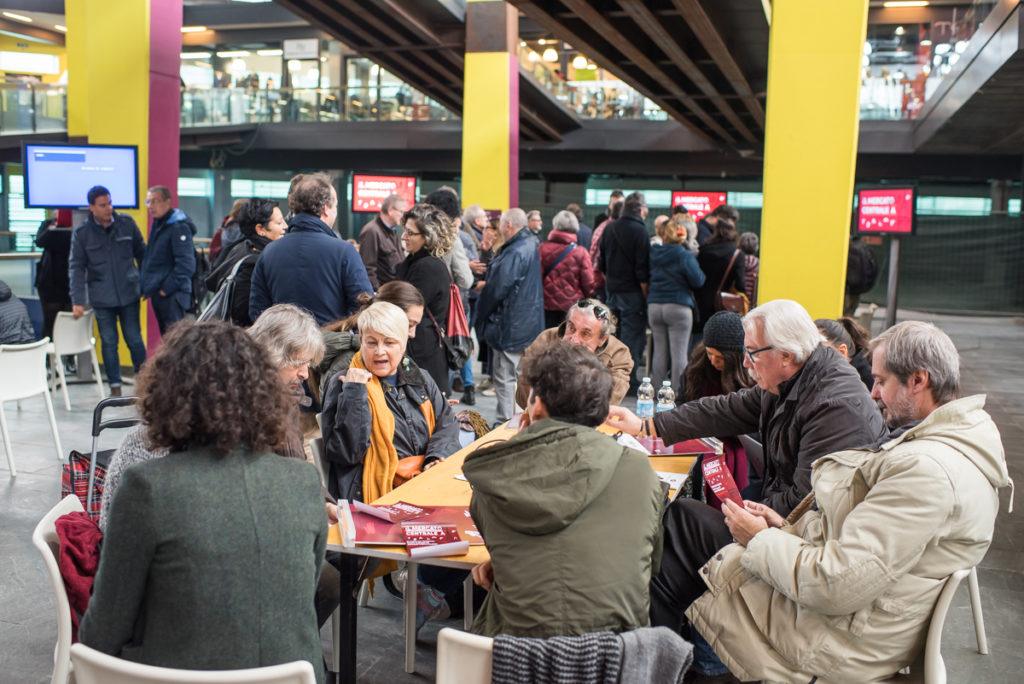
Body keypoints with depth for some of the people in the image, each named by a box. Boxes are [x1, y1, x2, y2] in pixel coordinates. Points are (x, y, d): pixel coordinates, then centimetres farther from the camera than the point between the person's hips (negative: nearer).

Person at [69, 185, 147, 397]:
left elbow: (141, 253, 11)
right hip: (101, 298, 0)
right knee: (109, 342, 5)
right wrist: (77, 301, -7)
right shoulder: (82, 232, -2)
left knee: (134, 339, 5)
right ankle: (115, 386, 15)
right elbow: (76, 267, 0)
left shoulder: (127, 223, 1)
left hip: (129, 293, 0)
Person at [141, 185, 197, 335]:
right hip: (158, 294, 10)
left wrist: (167, 288, -18)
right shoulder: (158, 224, 16)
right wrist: (147, 286, 17)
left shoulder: (178, 227, -15)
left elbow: (186, 265, -21)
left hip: (172, 296, -10)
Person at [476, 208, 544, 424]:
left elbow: (497, 289, -20)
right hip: (529, 324, 10)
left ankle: (505, 423, 2)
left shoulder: (514, 253, -21)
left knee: (505, 377, -3)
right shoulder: (531, 245, 11)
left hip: (510, 325, -10)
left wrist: (481, 317, -7)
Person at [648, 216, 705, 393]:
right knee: (679, 353, 0)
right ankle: (677, 391, 1)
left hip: (654, 306, 5)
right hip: (678, 307, -5)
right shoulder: (684, 256, -8)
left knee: (660, 352, 11)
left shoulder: (652, 254, 4)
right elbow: (698, 280, -7)